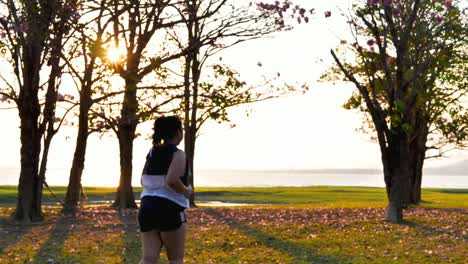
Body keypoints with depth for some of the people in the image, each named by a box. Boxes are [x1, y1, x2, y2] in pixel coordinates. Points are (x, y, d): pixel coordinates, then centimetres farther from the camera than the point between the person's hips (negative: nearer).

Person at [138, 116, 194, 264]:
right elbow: (172, 180, -25)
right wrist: (187, 192, -8)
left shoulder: (152, 153, 13)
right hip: (169, 209, -6)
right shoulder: (177, 154, -10)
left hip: (147, 207, 6)